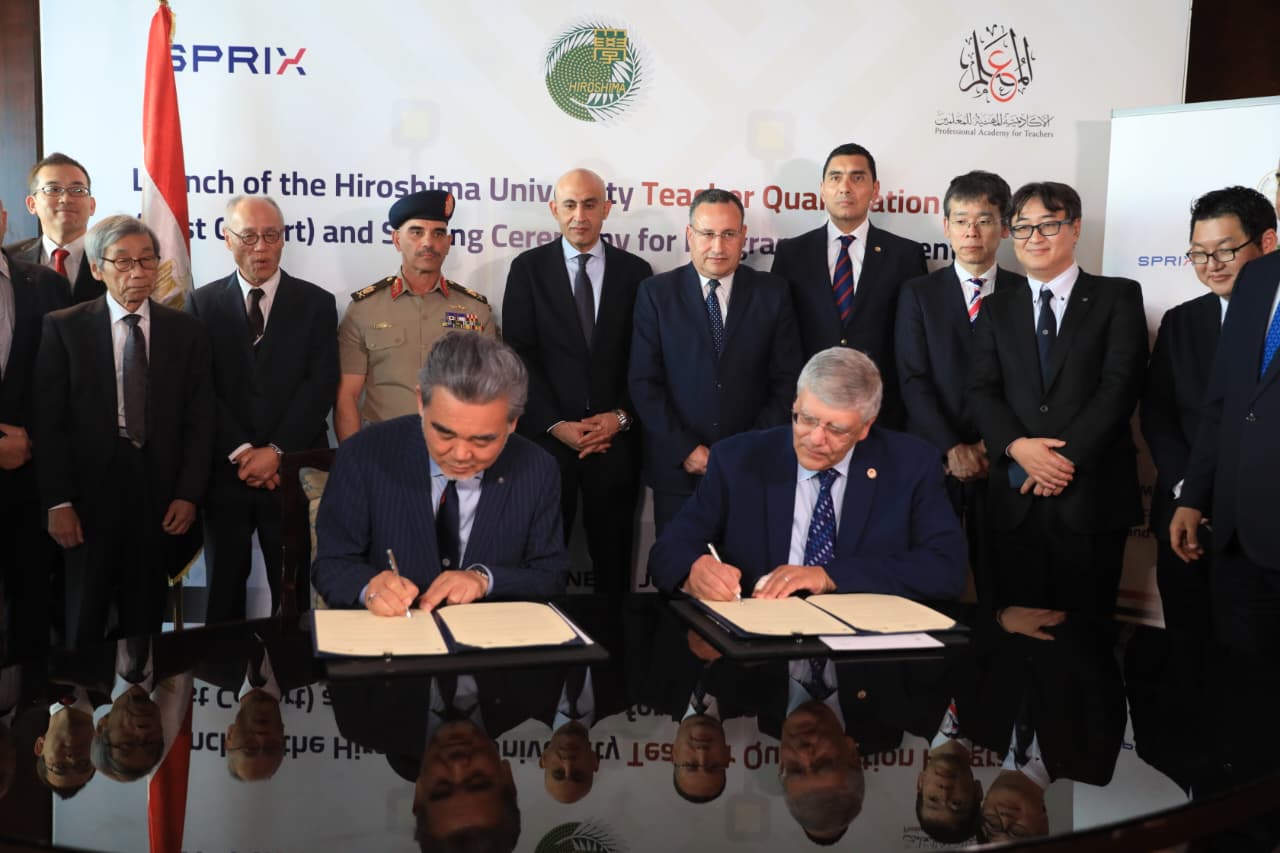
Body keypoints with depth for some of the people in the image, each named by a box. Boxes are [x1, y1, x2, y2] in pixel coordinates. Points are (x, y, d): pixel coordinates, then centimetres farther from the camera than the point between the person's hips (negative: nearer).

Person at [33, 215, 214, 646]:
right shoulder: (64, 328, 0)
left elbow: (199, 421, 4)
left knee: (146, 617, 9)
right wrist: (58, 501, -9)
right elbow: (49, 422, -3)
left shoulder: (187, 331, 5)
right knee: (85, 619, 9)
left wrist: (189, 495, -3)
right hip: (91, 492, -1)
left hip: (159, 496, 1)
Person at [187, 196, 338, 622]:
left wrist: (276, 451, -12)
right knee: (223, 594, 10)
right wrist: (242, 452, -11)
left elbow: (320, 385, -4)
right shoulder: (203, 303, 6)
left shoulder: (316, 303, 5)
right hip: (225, 472, 1)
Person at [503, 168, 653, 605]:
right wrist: (556, 424, -10)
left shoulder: (635, 271, 8)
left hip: (615, 437, 1)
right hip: (547, 435, -1)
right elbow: (520, 355, -2)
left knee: (613, 556, 8)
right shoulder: (528, 268, 4)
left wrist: (621, 416, -8)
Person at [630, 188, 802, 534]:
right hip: (677, 466, 0)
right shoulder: (656, 293, 0)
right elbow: (644, 382, -4)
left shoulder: (772, 292, 2)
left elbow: (787, 379, 1)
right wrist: (684, 449, -11)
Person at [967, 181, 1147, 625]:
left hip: (1092, 495, -2)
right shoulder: (997, 309, 16)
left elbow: (1121, 385, -5)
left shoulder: (1118, 297, 7)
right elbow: (982, 390, 5)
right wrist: (1017, 446, -13)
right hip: (1016, 498, 2)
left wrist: (1068, 456, -14)